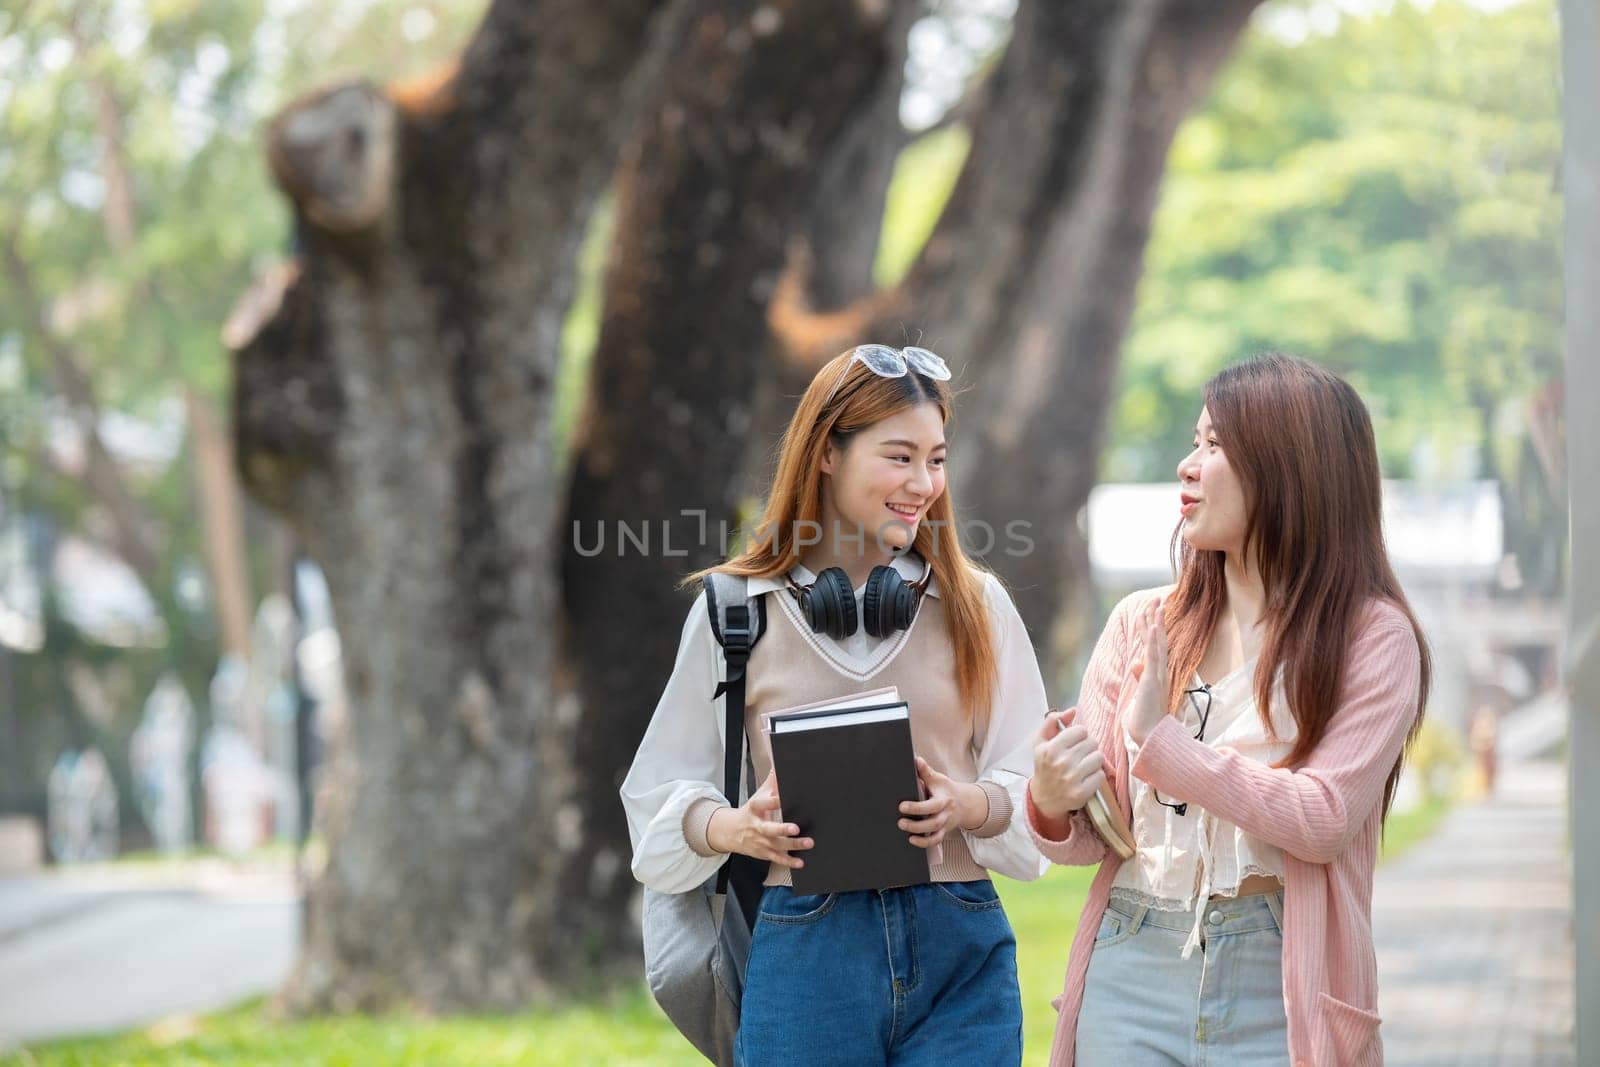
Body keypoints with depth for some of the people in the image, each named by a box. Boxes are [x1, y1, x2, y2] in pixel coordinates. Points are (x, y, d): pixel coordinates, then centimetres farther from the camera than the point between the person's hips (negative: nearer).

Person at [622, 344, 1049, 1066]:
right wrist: (733, 828, -16)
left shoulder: (975, 606, 8)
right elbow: (663, 795, 5)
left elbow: (1034, 786, 7)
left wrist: (970, 806, -14)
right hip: (804, 949, -1)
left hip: (961, 956, 1)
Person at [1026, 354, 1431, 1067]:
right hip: (1132, 976, 3)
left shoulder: (1372, 636, -5)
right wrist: (1053, 804, -17)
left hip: (1279, 991, -3)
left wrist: (1161, 743, -14)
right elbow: (1091, 837, 5)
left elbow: (1323, 820, -16)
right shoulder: (1143, 625, 6)